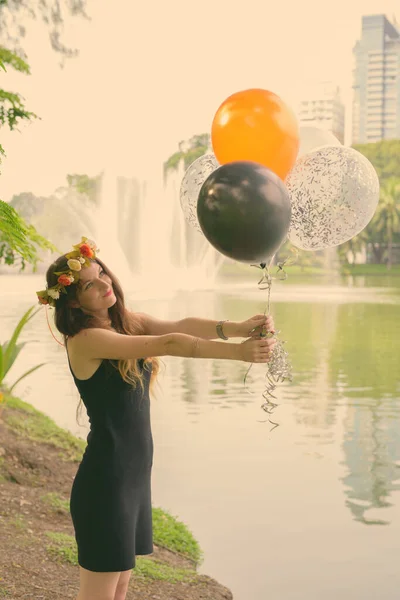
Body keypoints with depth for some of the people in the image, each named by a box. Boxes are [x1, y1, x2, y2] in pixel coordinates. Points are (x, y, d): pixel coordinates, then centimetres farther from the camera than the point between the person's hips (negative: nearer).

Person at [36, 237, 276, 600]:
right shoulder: (86, 340, -17)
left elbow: (182, 325, -11)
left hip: (136, 475, 8)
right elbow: (167, 344, -27)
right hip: (105, 481, -8)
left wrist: (238, 328, -27)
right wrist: (239, 352, -30)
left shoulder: (128, 322, 6)